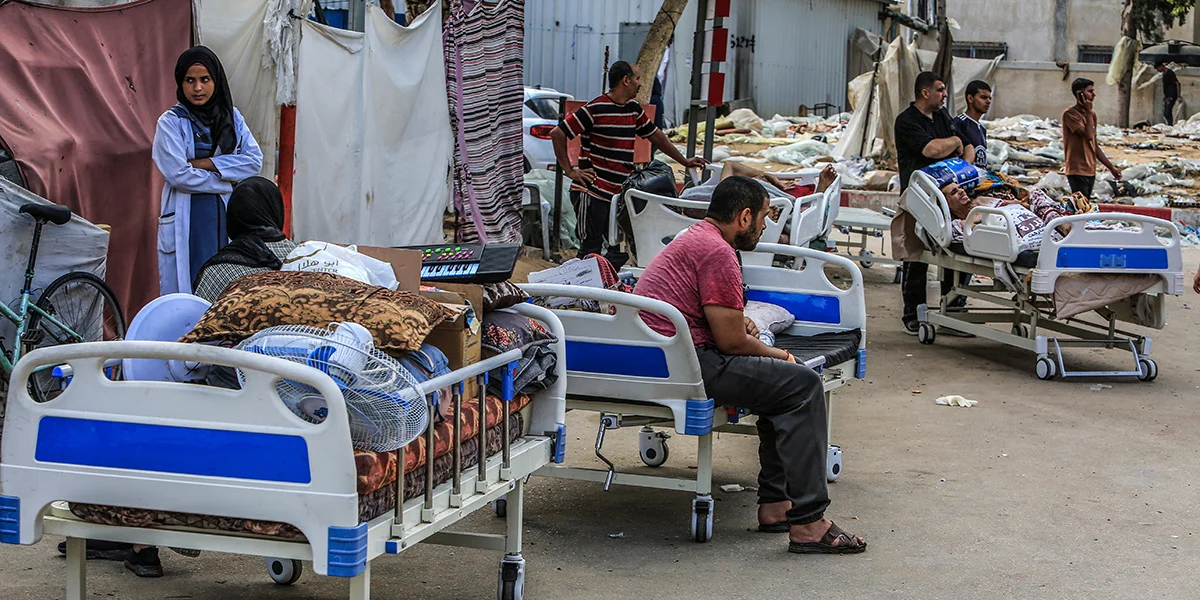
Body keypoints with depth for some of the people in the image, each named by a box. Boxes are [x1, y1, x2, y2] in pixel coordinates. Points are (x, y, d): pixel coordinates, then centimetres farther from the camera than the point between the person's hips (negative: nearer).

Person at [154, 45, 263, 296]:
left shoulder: (232, 117, 11)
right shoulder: (171, 122, -1)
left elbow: (255, 161, -1)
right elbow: (177, 174, -12)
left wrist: (205, 163, -9)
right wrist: (228, 182, -7)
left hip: (227, 216, 3)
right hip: (187, 219, -3)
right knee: (186, 291, -3)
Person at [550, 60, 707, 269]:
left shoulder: (634, 110, 12)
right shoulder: (595, 109, -11)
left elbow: (655, 135, 25)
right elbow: (557, 134, -9)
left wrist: (685, 161, 28)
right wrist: (569, 171, -10)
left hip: (620, 194, 8)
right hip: (592, 193, -8)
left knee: (621, 250, 7)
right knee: (591, 250, -5)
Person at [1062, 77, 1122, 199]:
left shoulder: (1091, 114, 15)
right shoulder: (1070, 114, -10)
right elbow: (1088, 135, -22)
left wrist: (1111, 167, 19)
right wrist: (1089, 111, -11)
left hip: (1090, 171, 8)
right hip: (1077, 171, -8)